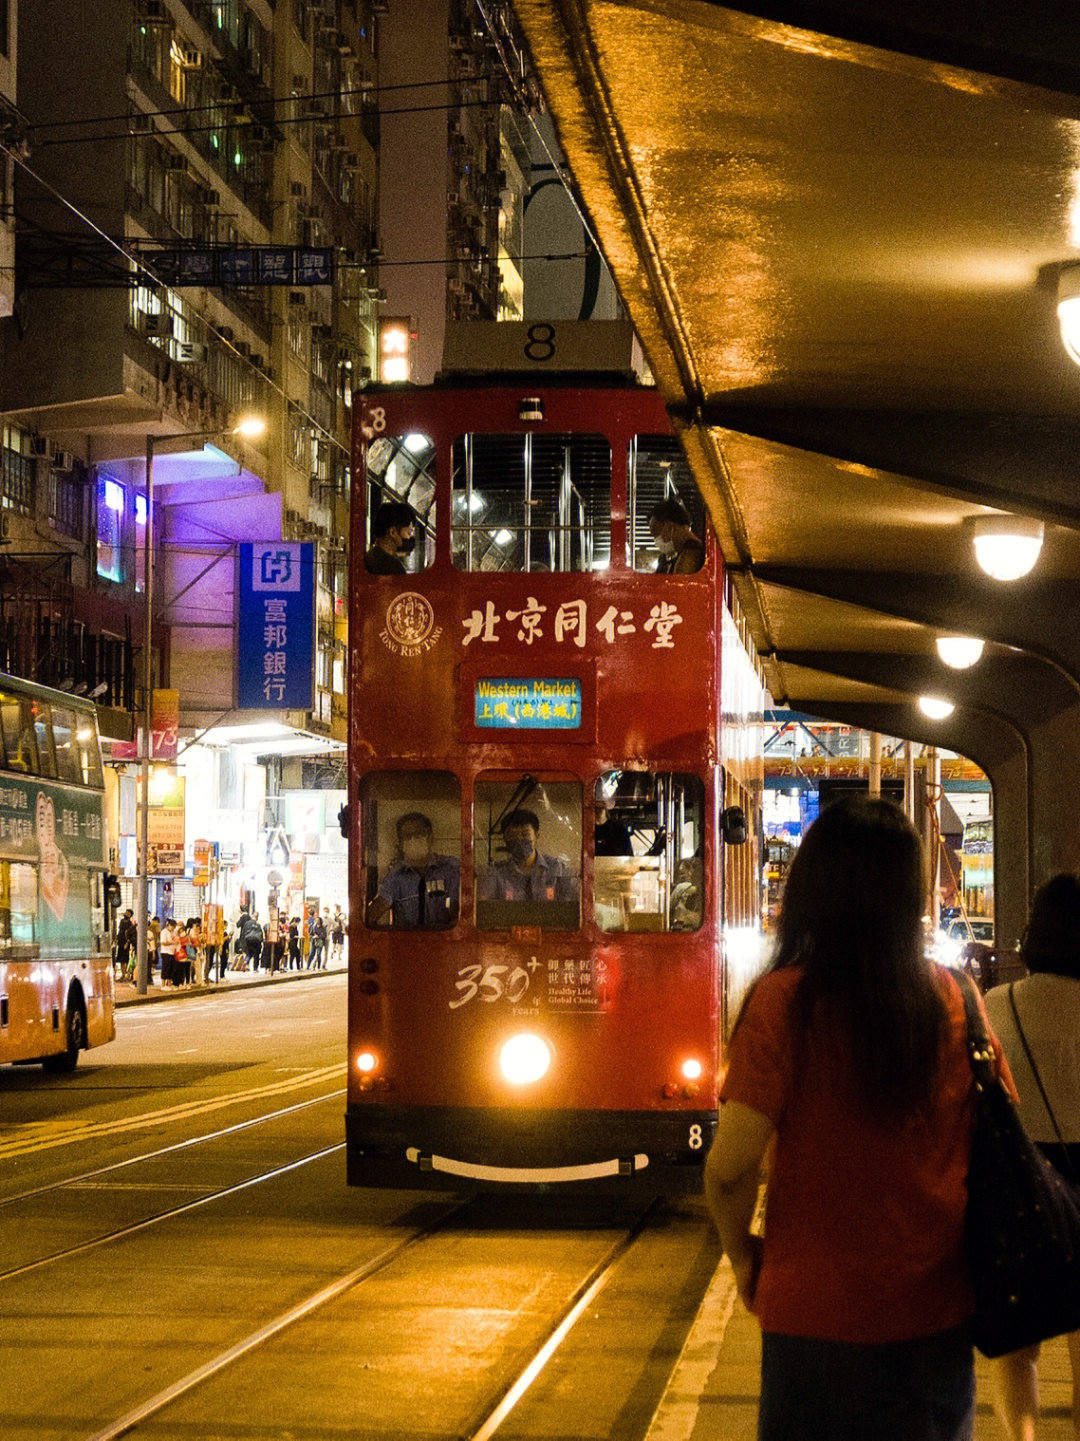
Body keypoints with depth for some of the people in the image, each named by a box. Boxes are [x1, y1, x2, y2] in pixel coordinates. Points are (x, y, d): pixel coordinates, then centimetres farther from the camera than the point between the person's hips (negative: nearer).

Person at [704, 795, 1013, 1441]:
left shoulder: (785, 1001, -13)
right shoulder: (955, 1000, -3)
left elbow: (731, 1166, -16)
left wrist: (743, 1253, 2)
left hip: (818, 1315, -3)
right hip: (939, 1313, 3)